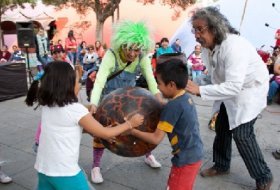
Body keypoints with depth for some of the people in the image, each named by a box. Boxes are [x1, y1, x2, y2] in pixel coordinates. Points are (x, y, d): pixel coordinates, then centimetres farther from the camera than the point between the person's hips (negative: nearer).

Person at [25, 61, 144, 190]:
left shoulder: (46, 105, 0)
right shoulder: (76, 109, -19)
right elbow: (105, 134, -10)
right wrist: (130, 123, 0)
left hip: (43, 168, 7)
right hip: (65, 172, -7)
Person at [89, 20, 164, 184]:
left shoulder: (143, 58, -21)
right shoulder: (111, 55, -33)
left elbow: (151, 80, -28)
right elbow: (99, 81, -42)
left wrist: (160, 102, -43)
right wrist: (93, 105, -56)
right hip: (109, 97, -3)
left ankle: (148, 156, 32)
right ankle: (96, 167, 13)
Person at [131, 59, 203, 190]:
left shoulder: (173, 106, -24)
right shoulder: (186, 98, 1)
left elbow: (156, 138, -21)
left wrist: (132, 131, -12)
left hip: (185, 159, -9)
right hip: (194, 154, 9)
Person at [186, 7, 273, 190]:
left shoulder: (233, 46, -35)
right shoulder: (207, 46, -8)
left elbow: (234, 86, -41)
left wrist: (199, 90, -45)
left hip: (249, 90, -8)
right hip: (229, 89, 8)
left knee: (241, 134, -12)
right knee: (222, 127, 12)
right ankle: (221, 165, 33)